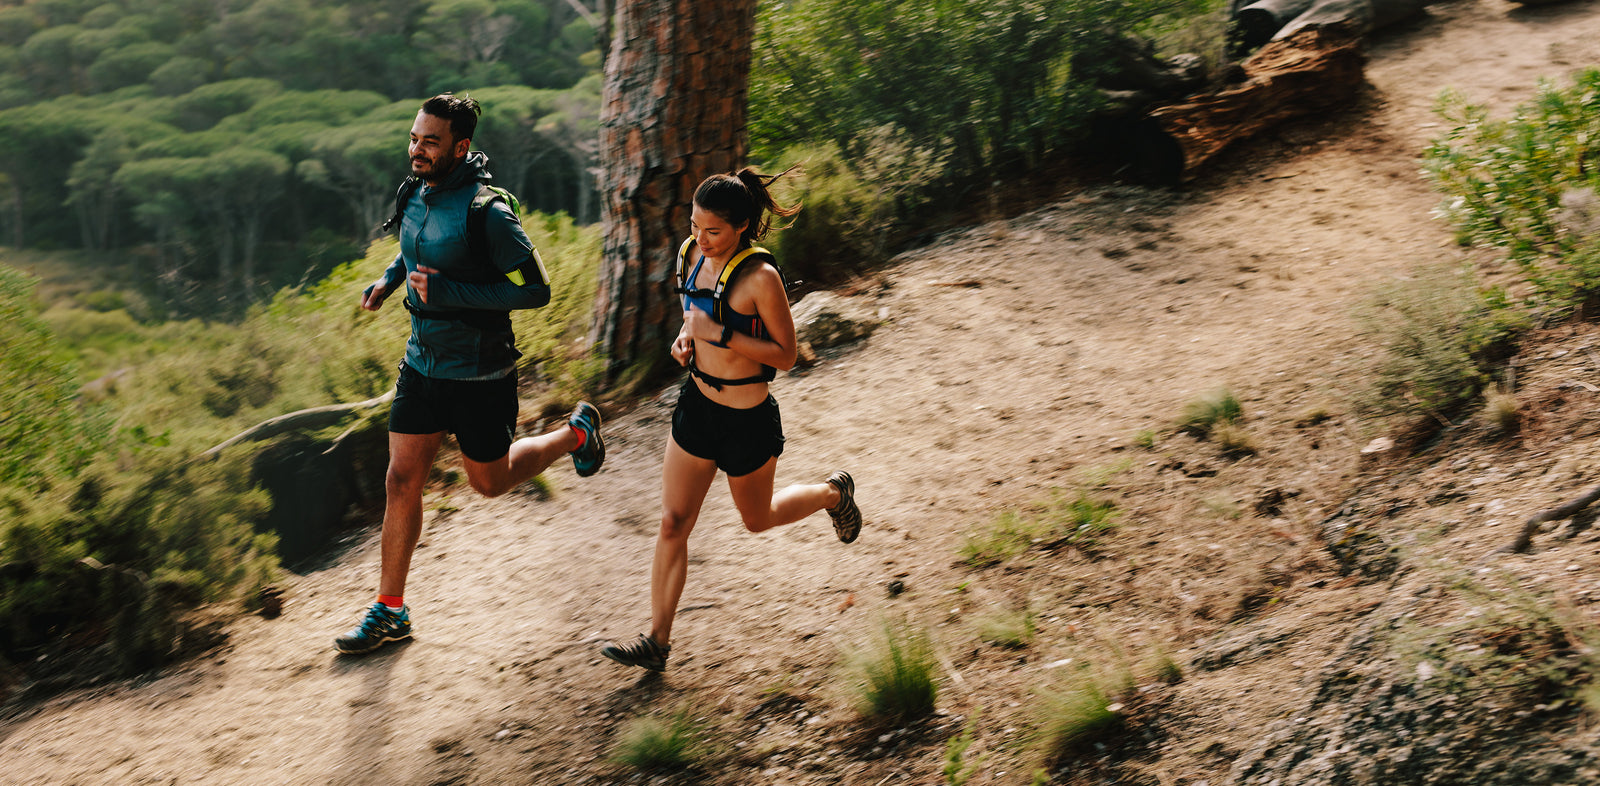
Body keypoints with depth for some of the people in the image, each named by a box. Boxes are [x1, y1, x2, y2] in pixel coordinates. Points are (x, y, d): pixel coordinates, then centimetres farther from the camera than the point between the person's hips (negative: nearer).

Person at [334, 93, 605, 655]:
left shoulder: (487, 213, -23)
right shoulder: (416, 196, 0)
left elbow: (536, 289, -21)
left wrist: (447, 292, -26)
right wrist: (390, 279, 3)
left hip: (479, 372, -6)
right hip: (423, 362, 6)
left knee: (489, 481, 13)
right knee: (401, 482, 3)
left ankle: (576, 433, 38)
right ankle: (389, 610, 14)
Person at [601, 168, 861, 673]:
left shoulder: (761, 278, -23)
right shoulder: (695, 255, -2)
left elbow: (785, 355, -18)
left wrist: (719, 334, -27)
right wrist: (686, 336, -3)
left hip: (747, 420, -6)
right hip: (697, 404, 6)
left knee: (758, 519, 18)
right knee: (673, 524, 3)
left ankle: (834, 493, 47)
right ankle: (657, 642, 11)